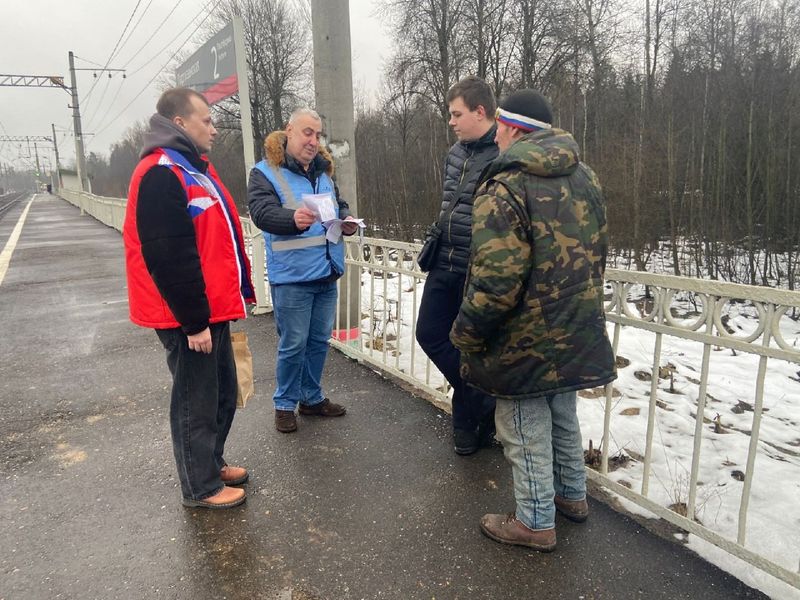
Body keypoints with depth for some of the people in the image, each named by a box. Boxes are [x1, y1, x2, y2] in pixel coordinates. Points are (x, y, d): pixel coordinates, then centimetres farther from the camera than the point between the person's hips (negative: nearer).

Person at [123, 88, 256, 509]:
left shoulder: (196, 167, 15)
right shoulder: (159, 175, -18)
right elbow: (170, 259, -23)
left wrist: (238, 292, 17)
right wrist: (194, 321, -21)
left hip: (212, 308, 10)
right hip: (188, 317, -10)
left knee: (222, 393, 20)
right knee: (196, 403, 5)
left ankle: (213, 462, 38)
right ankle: (201, 487, 22)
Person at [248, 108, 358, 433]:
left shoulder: (324, 171, 14)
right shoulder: (265, 172, -6)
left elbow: (340, 205, 24)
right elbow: (262, 213, -22)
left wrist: (346, 220, 0)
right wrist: (294, 219, -42)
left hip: (327, 274, 7)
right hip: (292, 276, -6)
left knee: (319, 341, 15)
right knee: (293, 345, 2)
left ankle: (312, 398, 31)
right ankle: (284, 404, 21)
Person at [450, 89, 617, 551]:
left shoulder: (505, 187, -21)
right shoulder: (585, 178, 6)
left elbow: (495, 281, -26)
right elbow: (597, 253, 15)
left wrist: (467, 335, -12)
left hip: (524, 340, -8)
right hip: (576, 334, 8)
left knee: (527, 432, 8)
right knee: (564, 417, 25)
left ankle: (536, 522, 24)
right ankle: (572, 495, 43)